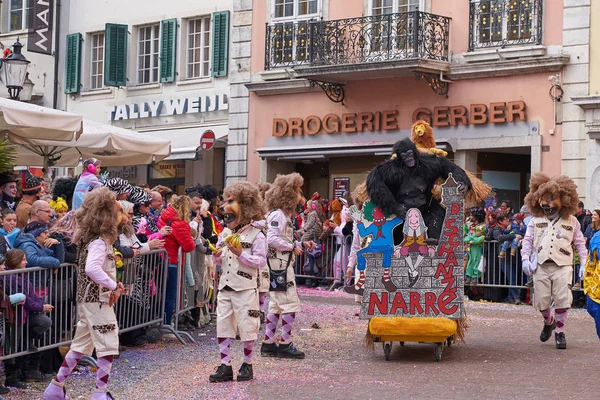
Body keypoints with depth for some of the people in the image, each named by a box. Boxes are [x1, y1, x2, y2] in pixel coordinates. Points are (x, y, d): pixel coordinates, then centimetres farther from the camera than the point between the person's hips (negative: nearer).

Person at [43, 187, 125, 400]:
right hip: (98, 300, -10)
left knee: (80, 346, 17)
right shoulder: (99, 241, -19)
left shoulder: (88, 237, 10)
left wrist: (112, 285, 10)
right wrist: (114, 286, -25)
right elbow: (92, 269, -36)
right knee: (108, 347, -3)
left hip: (87, 299, 10)